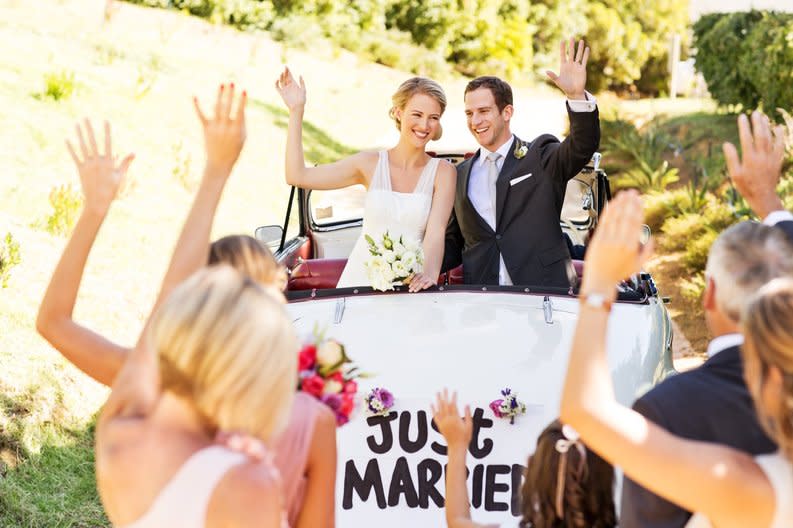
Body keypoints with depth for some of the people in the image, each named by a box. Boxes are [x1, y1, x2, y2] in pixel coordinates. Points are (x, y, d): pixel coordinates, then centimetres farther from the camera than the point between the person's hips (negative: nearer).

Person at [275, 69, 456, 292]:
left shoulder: (442, 171, 2)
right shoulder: (371, 164, 5)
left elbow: (436, 232, -11)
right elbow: (297, 176, 0)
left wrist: (430, 273, -30)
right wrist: (296, 111, -1)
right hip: (361, 277, 1)